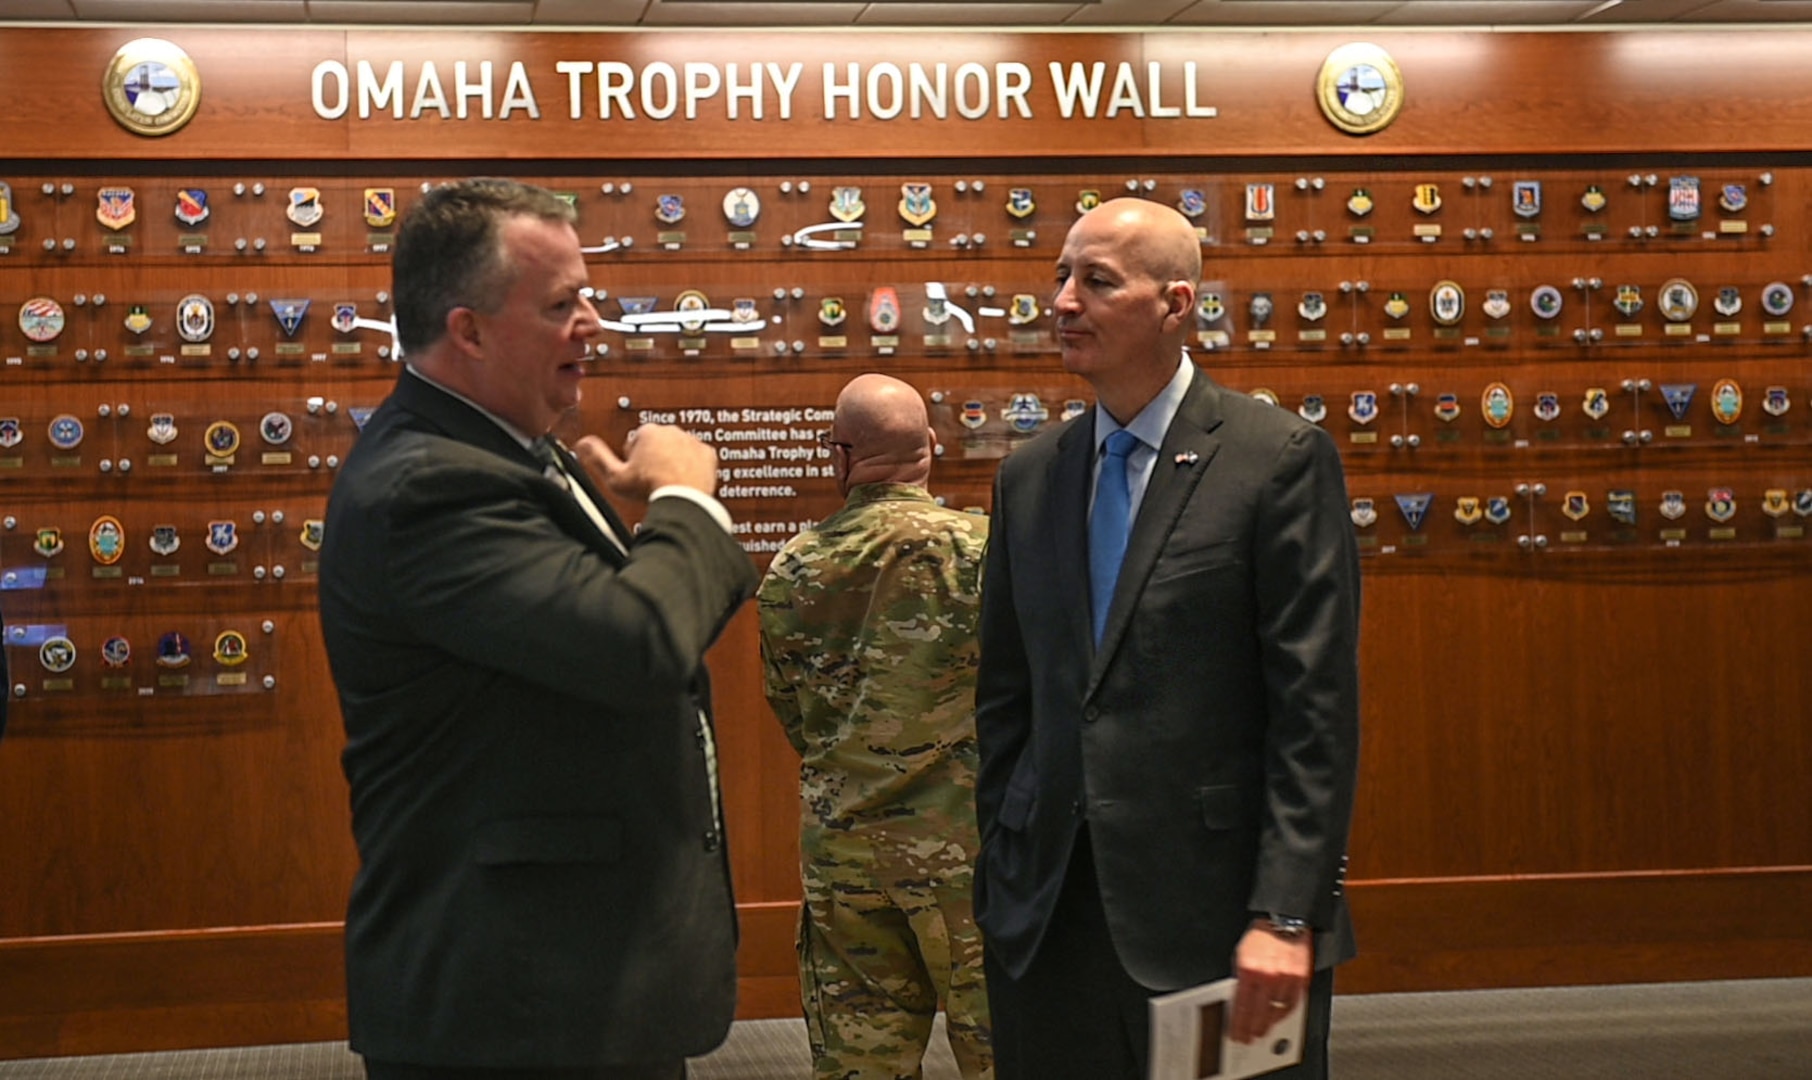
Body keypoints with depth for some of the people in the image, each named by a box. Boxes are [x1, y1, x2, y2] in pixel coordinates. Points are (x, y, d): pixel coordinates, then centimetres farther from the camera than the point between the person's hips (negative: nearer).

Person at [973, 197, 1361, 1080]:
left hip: (1214, 910, -4)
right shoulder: (1028, 477, 11)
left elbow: (1316, 705, -10)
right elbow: (1005, 700, 13)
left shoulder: (1281, 459, -5)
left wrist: (1287, 915, -16)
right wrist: (996, 888, 8)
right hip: (1048, 914, 5)